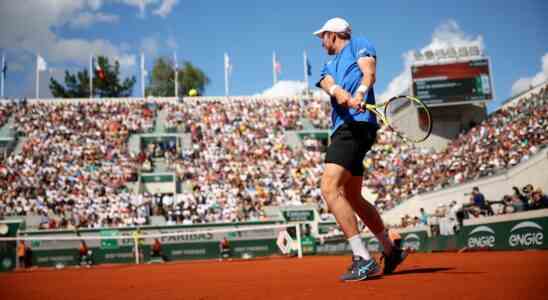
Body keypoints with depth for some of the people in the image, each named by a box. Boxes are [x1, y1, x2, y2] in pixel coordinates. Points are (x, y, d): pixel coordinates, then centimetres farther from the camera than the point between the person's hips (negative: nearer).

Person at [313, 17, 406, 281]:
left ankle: (363, 259, -23)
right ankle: (390, 251, 29)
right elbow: (328, 83, 3)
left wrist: (360, 93, -30)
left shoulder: (358, 44, 10)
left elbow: (369, 72, -8)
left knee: (329, 188, -22)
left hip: (357, 124, -9)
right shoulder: (328, 66, 27)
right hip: (343, 129, 9)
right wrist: (339, 93, -21)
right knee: (352, 198, 15)